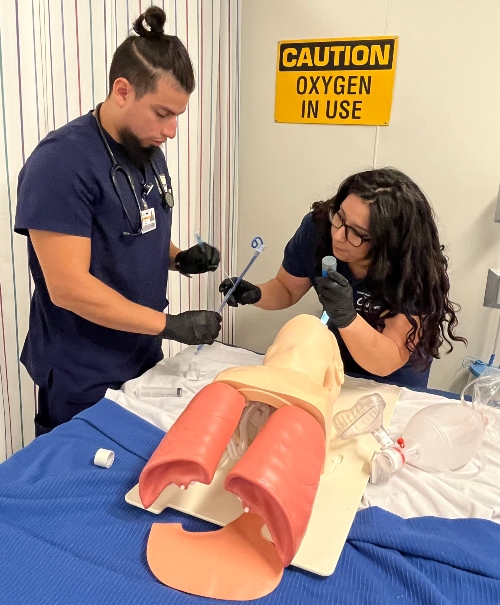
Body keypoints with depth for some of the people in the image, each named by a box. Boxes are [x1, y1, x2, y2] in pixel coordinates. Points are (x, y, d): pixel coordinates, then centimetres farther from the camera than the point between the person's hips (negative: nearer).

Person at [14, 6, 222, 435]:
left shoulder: (149, 152, 5)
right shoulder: (61, 162, -20)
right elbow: (69, 288, -24)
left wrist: (181, 259, -3)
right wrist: (171, 325, -22)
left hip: (144, 363, 7)